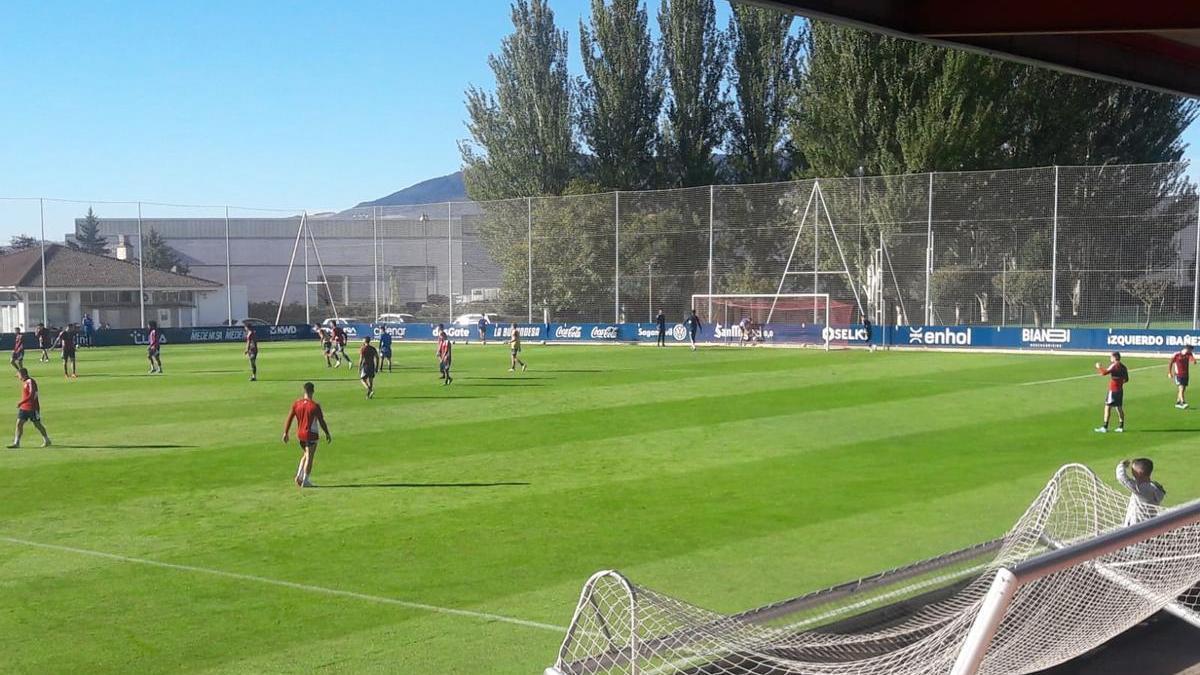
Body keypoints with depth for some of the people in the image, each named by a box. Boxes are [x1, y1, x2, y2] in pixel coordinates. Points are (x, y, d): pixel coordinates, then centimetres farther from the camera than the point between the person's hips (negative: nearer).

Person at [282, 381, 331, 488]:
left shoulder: (296, 403, -1)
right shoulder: (315, 405, -14)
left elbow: (289, 418, 2)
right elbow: (321, 421, -10)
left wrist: (285, 433, 11)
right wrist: (327, 434, 2)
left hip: (300, 434, 5)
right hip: (311, 435, -5)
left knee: (305, 455, 22)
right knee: (309, 457, 2)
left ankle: (299, 476, 12)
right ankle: (305, 481, 3)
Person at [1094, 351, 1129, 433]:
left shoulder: (1114, 365, -13)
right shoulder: (1123, 367, 11)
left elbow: (1105, 372, -23)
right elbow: (1126, 379, 18)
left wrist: (1099, 367, -7)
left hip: (1113, 390, -8)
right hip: (1120, 390, 8)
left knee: (1107, 407, -4)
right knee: (1119, 408, 13)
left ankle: (1105, 427, -6)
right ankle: (1121, 426, 14)